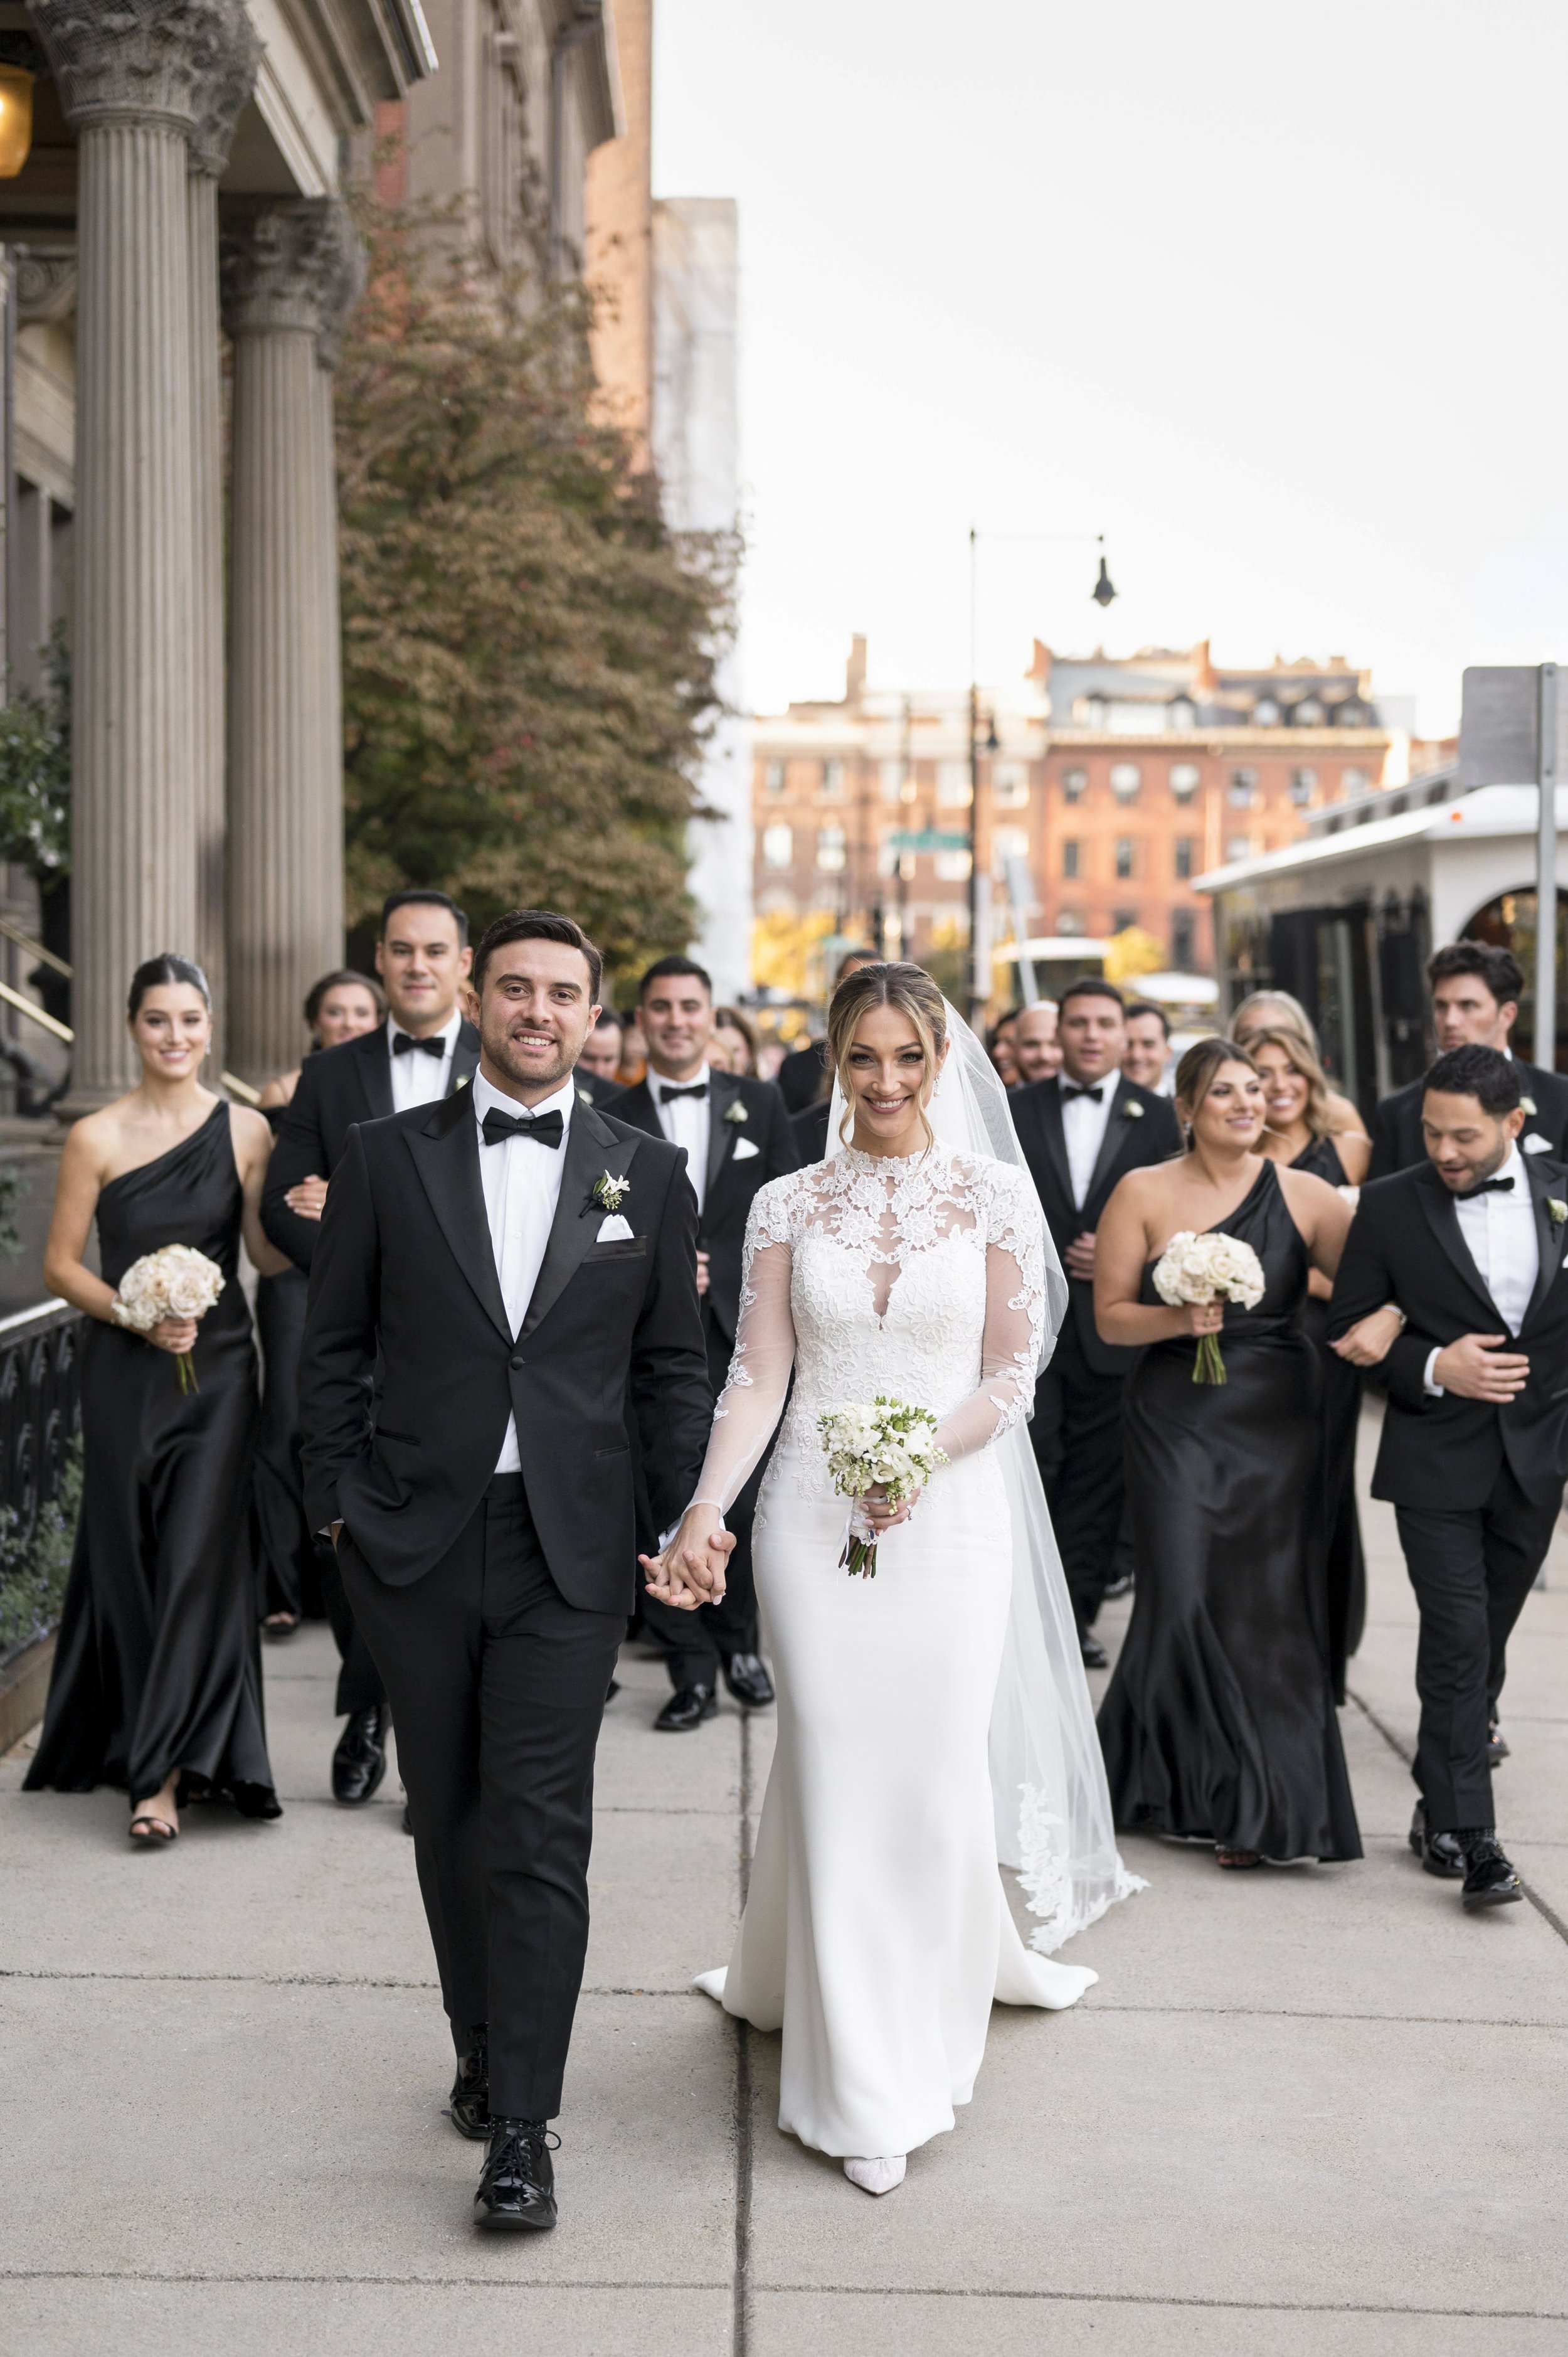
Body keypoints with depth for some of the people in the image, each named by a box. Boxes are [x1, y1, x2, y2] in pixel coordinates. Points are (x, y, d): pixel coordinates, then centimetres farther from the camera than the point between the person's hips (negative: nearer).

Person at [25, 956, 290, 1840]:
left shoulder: (246, 1129, 2)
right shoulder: (97, 1139, -2)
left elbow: (271, 1259, 3)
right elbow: (62, 1266, 1)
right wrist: (136, 1316, -14)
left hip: (219, 1370, 0)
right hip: (126, 1373, 0)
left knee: (198, 1559, -5)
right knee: (131, 1561, 6)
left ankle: (164, 1771, 0)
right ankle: (164, 1748, 24)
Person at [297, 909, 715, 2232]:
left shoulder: (647, 1175, 5)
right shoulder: (389, 1157, 3)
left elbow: (673, 1368, 7)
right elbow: (335, 1348, 7)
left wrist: (695, 1518, -2)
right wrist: (340, 1503, 2)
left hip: (569, 1551, -1)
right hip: (416, 1542, 1)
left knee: (539, 1833, -5)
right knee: (451, 1822, 12)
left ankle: (524, 2131, 0)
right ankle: (482, 2049, 30)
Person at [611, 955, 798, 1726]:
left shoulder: (760, 1104, 10)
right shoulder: (612, 1121, 6)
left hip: (740, 1333, 1)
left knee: (740, 1500, 2)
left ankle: (739, 1642, 23)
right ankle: (691, 1668, 9)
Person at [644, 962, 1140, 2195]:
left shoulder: (995, 1193, 2)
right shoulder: (787, 1205, 5)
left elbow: (1013, 1371, 0)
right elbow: (760, 1374, 1)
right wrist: (705, 1510, -13)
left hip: (950, 1521, -1)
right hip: (813, 1523, 1)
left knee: (936, 1780, 0)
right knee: (835, 1780, 1)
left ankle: (921, 2036, 22)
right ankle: (859, 2088, 14)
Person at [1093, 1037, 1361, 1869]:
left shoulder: (1304, 1195, 2)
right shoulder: (1143, 1193, -1)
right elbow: (1111, 1316, 1)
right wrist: (1179, 1317, -16)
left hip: (1279, 1422, 1)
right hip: (1177, 1419, -1)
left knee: (1269, 1606, 2)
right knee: (1182, 1598, -4)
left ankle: (1261, 1808, 15)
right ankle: (1187, 1789, 17)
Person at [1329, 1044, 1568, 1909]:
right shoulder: (1389, 1206, -7)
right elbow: (1351, 1333, -4)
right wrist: (1434, 1368, -17)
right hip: (1436, 1462, -3)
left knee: (1488, 1633, 14)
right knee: (1457, 1638, -8)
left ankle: (1440, 1797, 32)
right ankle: (1466, 1833, -4)